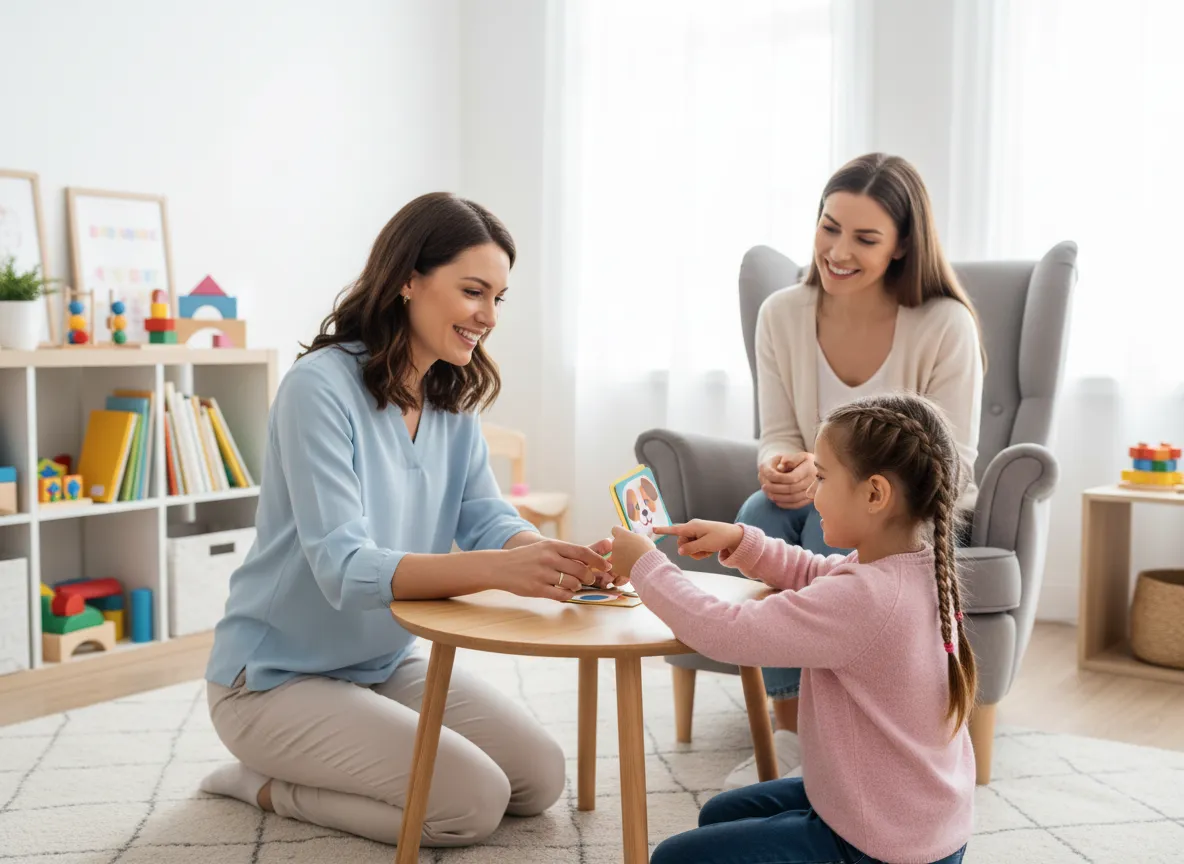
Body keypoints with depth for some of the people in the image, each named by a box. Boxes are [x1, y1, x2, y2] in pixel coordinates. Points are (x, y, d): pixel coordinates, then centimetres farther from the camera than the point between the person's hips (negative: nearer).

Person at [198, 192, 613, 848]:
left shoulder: (456, 403, 2)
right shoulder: (321, 386, -23)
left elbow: (488, 522, -6)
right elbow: (344, 568, -31)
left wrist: (564, 560, -29)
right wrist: (497, 569, -45)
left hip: (385, 664, 8)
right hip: (279, 677, -8)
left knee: (540, 779, 1)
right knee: (472, 801, -19)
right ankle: (263, 785, 3)